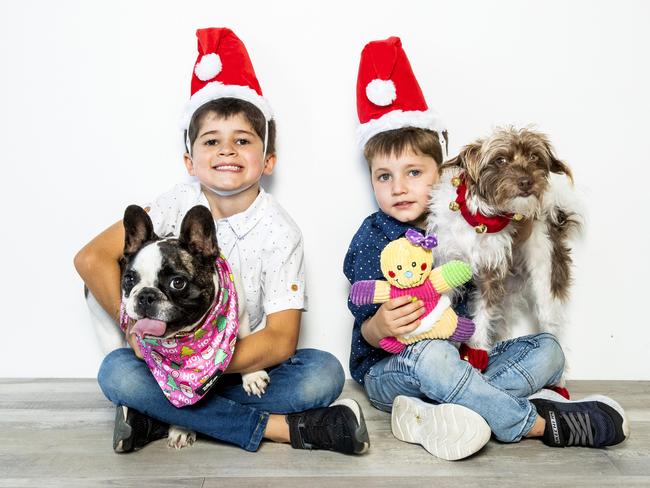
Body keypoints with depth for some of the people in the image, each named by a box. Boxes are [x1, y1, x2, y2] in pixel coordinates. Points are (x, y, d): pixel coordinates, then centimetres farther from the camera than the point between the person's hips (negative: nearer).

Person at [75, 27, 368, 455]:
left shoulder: (279, 232, -13)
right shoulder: (180, 205, -7)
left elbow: (281, 340, -19)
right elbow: (92, 258, -12)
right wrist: (135, 328, -20)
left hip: (248, 366, -2)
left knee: (325, 374, -26)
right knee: (117, 373, -28)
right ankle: (282, 427, -24)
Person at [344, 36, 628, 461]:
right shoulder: (373, 238, -10)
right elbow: (366, 334, -14)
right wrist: (379, 325, -37)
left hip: (461, 356, 6)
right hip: (388, 372, -6)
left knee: (547, 349, -4)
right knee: (431, 354, -37)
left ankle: (436, 415, -30)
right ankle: (542, 423, -21)